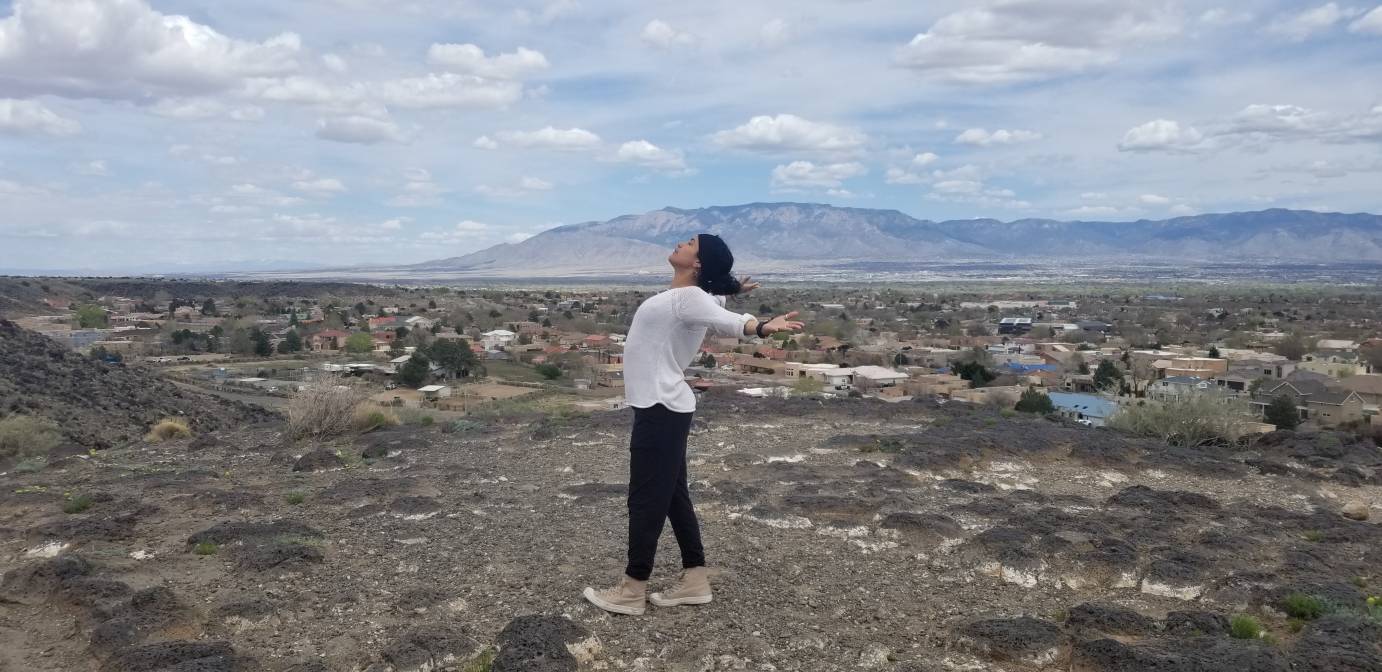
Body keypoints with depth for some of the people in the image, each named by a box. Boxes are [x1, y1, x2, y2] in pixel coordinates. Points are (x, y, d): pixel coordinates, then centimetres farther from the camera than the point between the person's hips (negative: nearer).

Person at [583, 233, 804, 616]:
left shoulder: (689, 297, -16)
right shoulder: (684, 295, 12)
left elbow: (726, 320, -39)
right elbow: (716, 299, 38)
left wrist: (763, 327, -54)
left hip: (662, 410, -10)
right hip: (662, 408, 10)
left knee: (646, 499, -1)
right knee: (671, 495, 13)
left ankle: (632, 591, 10)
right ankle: (695, 581, 21)